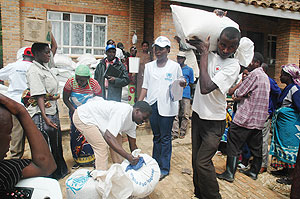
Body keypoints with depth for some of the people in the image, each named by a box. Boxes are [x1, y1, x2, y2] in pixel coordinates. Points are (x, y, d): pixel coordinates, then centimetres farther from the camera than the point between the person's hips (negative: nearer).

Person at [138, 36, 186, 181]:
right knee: (156, 136, 15)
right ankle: (155, 164, 28)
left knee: (165, 138, 2)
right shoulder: (149, 66, 12)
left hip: (167, 106, -3)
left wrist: (183, 84, -16)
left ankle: (164, 168, 14)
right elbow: (145, 87, 12)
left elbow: (179, 85, 7)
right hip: (152, 105, 4)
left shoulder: (175, 66, 3)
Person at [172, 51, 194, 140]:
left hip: (185, 94, -1)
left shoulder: (189, 69, 9)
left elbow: (191, 83, 13)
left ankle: (182, 132, 12)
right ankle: (174, 133, -1)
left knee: (185, 115, 0)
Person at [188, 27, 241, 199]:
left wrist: (204, 53, -18)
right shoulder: (209, 54, 2)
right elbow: (188, 43, 21)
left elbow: (205, 88, -27)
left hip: (214, 121, -5)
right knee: (196, 160, 14)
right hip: (197, 115, 6)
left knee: (202, 163, -8)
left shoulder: (233, 65, -13)